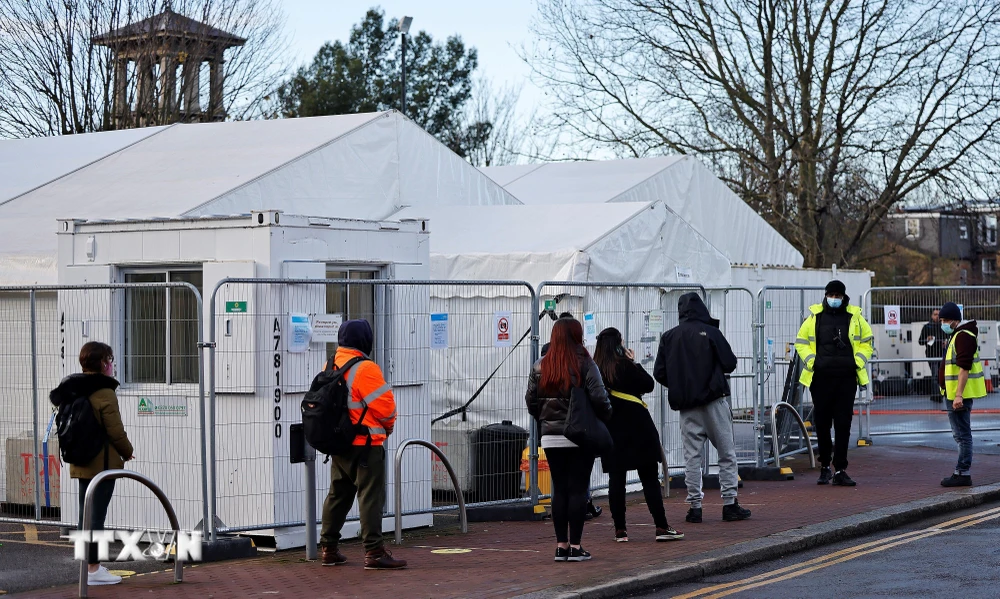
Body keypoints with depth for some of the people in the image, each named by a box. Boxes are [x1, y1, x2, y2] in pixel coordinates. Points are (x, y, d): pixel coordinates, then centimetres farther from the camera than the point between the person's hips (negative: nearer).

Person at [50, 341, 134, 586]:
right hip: (103, 463, -8)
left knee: (86, 514, 13)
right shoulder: (104, 393, -15)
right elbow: (115, 431, -15)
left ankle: (88, 565, 19)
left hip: (80, 463, 8)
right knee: (97, 515, -5)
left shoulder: (73, 390, 10)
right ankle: (93, 569, -3)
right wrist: (127, 452, 1)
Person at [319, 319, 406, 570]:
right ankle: (374, 551, -10)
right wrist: (388, 424, 6)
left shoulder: (330, 366, 8)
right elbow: (384, 404, -16)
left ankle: (329, 549, 21)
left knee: (338, 495, 17)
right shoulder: (364, 369, -17)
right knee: (371, 495, -7)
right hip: (365, 444, -8)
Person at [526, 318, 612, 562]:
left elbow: (531, 401, 5)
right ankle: (575, 546, 0)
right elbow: (599, 399, -14)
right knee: (578, 489, 1)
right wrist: (606, 418, 4)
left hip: (551, 438, 4)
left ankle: (561, 545, 10)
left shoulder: (540, 367, 3)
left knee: (559, 489, 9)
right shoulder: (585, 364, -9)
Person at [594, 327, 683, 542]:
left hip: (610, 430, 4)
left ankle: (620, 530, 5)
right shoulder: (624, 365, -10)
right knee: (649, 477, 0)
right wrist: (634, 363, 5)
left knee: (616, 478, 7)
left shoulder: (595, 369, 2)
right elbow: (649, 385, -3)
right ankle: (661, 527, -3)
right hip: (635, 427, -4)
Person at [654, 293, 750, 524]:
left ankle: (694, 505, 4)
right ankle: (730, 503, 1)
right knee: (727, 453, 4)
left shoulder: (668, 337, 4)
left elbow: (659, 373, 3)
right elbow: (730, 364, -6)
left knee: (692, 455, 7)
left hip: (686, 405, 3)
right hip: (714, 400, -3)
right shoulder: (710, 333, -6)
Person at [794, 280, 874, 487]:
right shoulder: (814, 316, 6)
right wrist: (811, 361, -2)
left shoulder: (855, 316, 6)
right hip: (821, 378, 1)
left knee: (843, 425, -3)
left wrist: (858, 361, -1)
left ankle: (840, 470, -1)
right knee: (822, 423, 7)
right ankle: (825, 466, 21)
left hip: (846, 378, -1)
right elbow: (801, 341, 12)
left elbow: (866, 341, 14)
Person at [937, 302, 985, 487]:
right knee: (960, 434, 15)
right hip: (954, 394, 11)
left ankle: (963, 473, -6)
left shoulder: (963, 336, -17)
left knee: (962, 434, -8)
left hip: (960, 395, -11)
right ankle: (961, 472, 21)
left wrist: (959, 395, -27)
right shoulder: (957, 335, 18)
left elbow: (964, 368, -24)